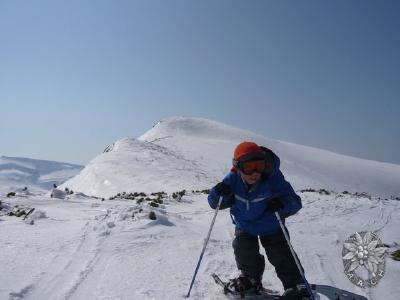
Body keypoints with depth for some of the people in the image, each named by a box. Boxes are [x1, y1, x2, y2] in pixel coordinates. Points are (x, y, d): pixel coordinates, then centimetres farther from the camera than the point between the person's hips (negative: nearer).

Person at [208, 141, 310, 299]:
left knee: (280, 255, -6)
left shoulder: (273, 179, -32)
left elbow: (295, 202, -31)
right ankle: (251, 277, 23)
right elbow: (215, 203, -17)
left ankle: (295, 286, 15)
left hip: (270, 225, -2)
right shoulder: (233, 180, -25)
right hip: (245, 224, 2)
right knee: (243, 249, -7)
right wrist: (219, 193, -40)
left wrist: (282, 204, -54)